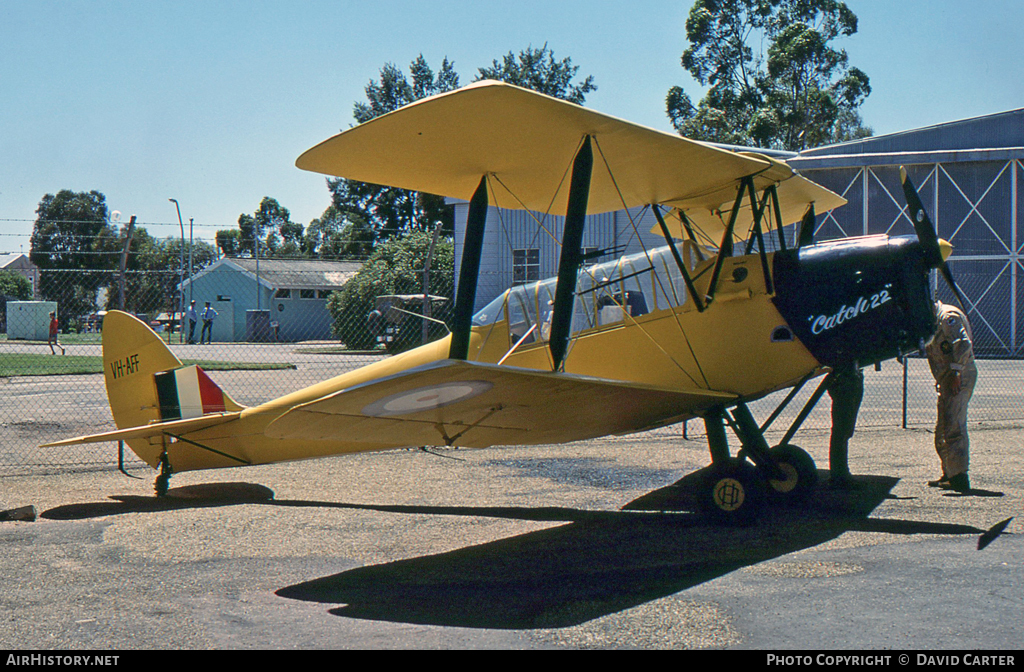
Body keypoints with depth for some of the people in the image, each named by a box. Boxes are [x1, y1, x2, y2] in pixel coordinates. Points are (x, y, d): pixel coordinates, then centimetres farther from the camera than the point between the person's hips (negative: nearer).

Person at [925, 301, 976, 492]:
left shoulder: (948, 316, -12)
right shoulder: (936, 319, 21)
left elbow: (963, 344, -23)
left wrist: (956, 373, -24)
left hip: (959, 378, -11)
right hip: (948, 380, 11)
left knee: (952, 427, -12)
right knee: (942, 429, 16)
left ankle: (959, 478, -13)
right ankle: (949, 475, 24)